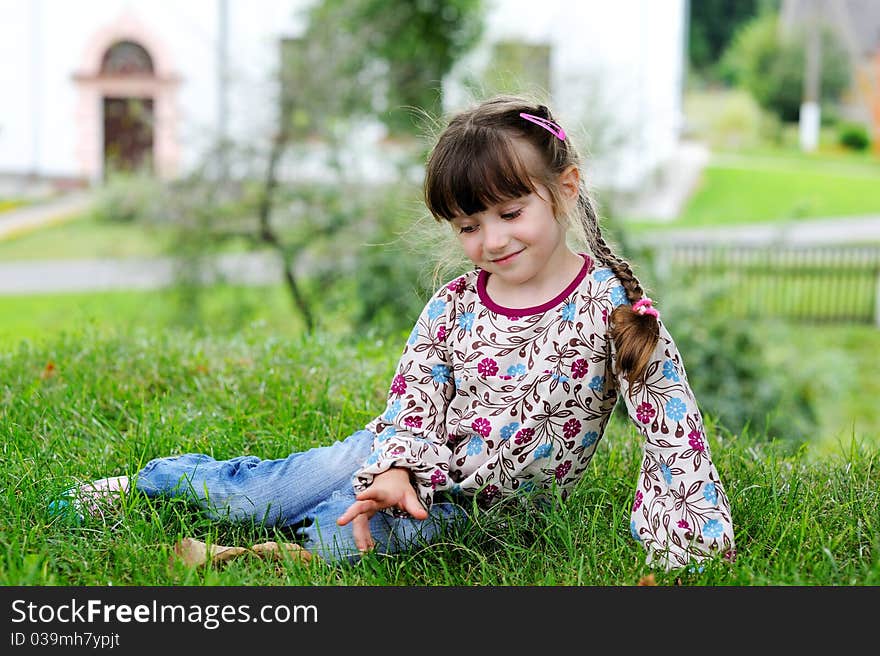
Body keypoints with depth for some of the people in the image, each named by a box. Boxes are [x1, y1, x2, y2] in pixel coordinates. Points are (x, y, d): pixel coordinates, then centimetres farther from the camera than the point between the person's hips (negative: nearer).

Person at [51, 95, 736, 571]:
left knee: (339, 533, -24)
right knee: (258, 491, -1)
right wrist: (394, 471, -27)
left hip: (465, 502, -2)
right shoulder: (452, 306, -8)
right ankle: (144, 480, 25)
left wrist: (695, 537, -23)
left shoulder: (613, 304, -17)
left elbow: (672, 422, -17)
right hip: (411, 458, 3)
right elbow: (413, 400, -6)